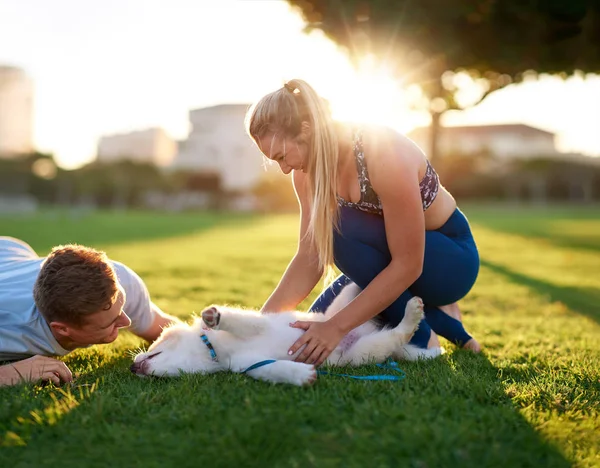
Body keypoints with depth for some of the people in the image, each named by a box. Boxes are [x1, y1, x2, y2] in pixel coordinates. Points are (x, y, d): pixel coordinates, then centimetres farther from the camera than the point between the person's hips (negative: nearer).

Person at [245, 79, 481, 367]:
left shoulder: (384, 154, -32)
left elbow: (408, 265, -31)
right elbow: (310, 257, -8)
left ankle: (420, 337, -12)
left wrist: (338, 325, -32)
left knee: (342, 228, -32)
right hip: (390, 258, 7)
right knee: (310, 339, -2)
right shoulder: (309, 170, -10)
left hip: (449, 260, -7)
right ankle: (433, 315, 11)